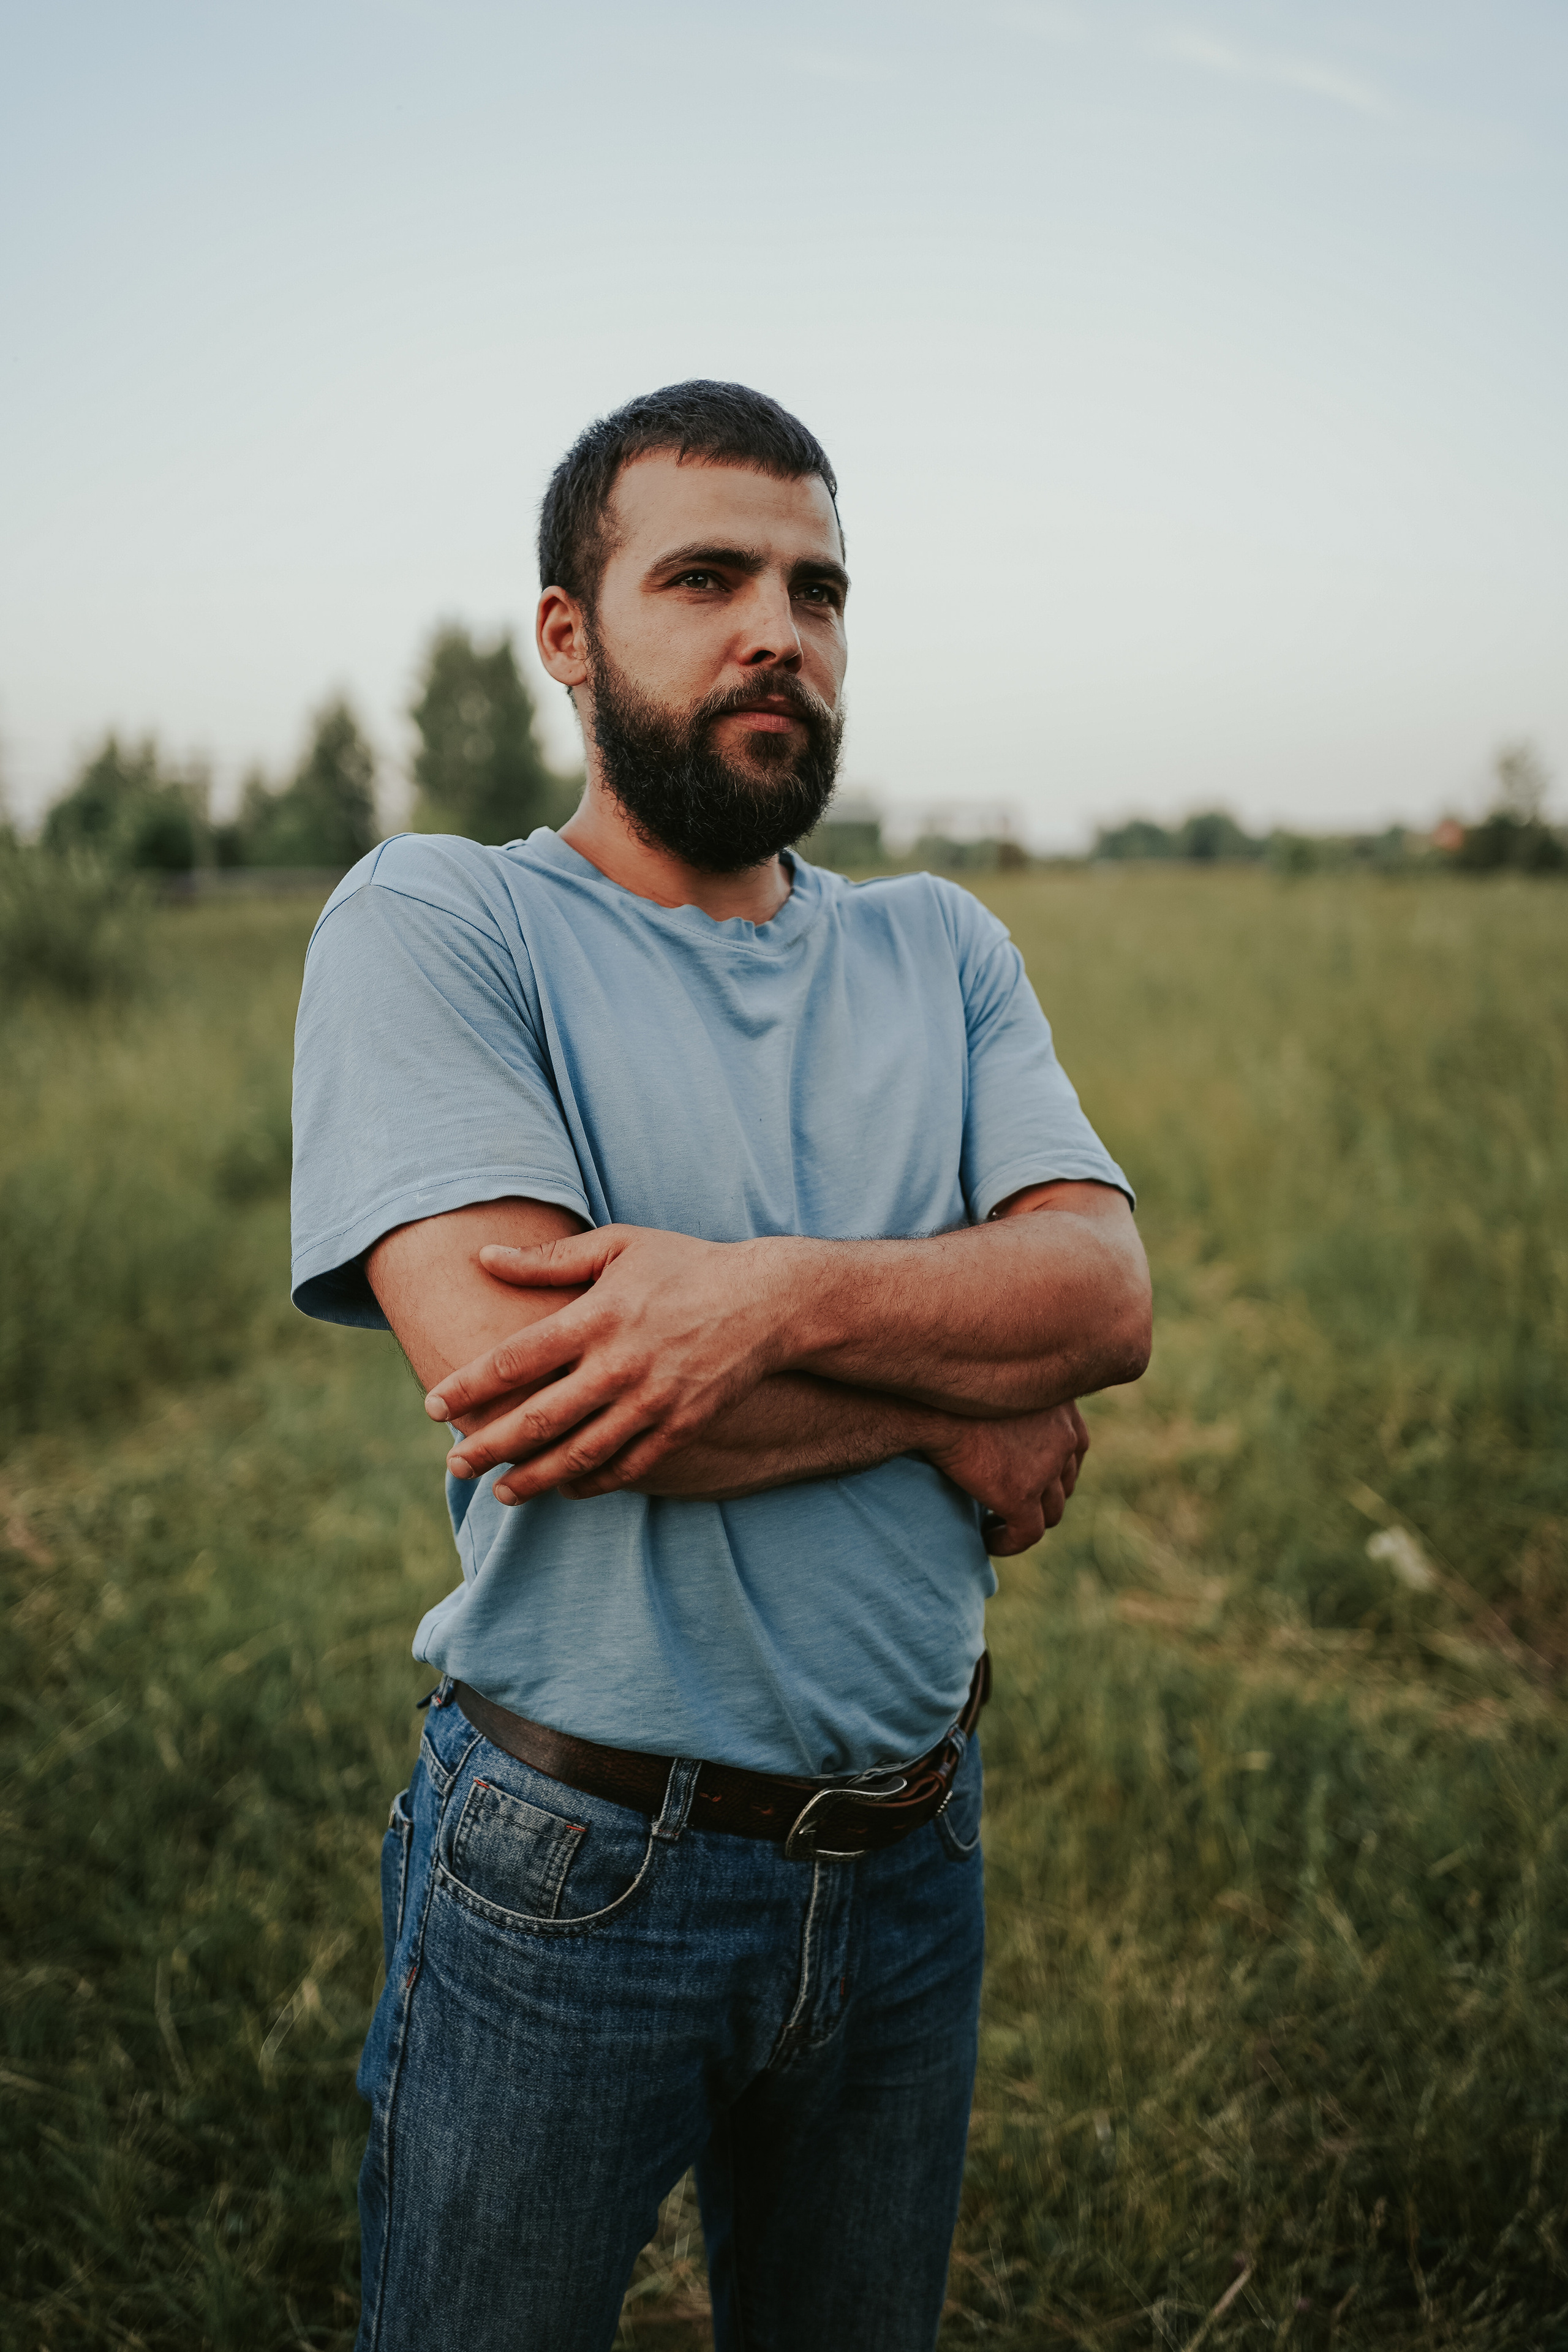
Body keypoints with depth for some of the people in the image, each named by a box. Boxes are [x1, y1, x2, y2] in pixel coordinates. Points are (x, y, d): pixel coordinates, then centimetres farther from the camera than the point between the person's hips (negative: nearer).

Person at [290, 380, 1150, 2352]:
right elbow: (511, 1365, -24)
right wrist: (955, 1409, -15)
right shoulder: (433, 919, -10)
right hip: (571, 1871, -4)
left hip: (909, 1864, 5)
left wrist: (780, 1296, -26)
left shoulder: (942, 951, 5)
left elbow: (1105, 1290, -8)